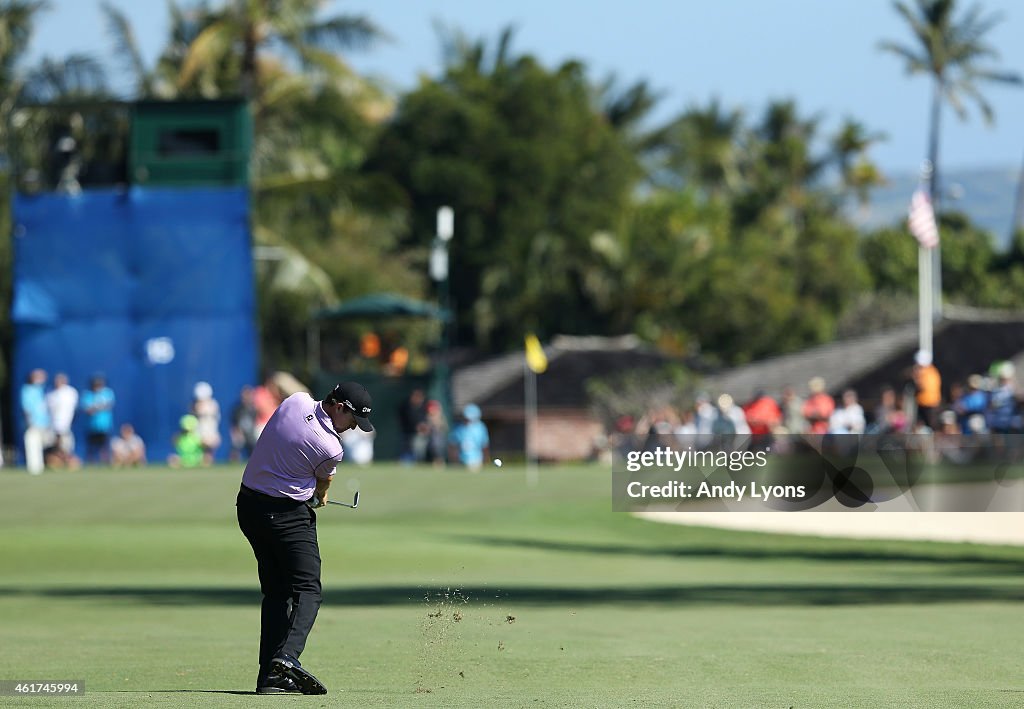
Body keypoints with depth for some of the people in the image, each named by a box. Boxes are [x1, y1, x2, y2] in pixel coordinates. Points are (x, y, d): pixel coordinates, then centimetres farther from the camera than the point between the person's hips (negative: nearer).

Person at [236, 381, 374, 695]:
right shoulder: (331, 449, -18)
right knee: (307, 589, -8)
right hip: (287, 513, -8)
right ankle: (287, 656, -32)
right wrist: (320, 497, 30)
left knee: (276, 592, 11)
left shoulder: (295, 400, -1)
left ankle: (269, 674, 3)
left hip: (248, 505, 8)